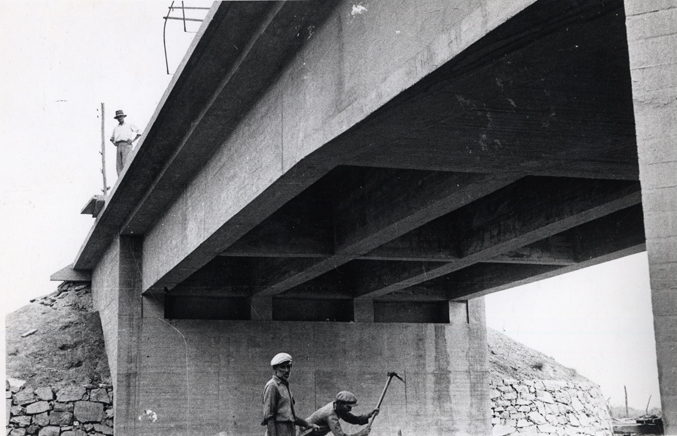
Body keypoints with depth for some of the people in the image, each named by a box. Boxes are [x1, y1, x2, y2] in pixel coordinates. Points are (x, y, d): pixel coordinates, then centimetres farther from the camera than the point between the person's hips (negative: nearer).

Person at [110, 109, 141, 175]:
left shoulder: (129, 125, 17)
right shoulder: (115, 128, 26)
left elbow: (139, 133, 13)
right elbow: (111, 138, 38)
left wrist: (132, 140, 0)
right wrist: (114, 143, 16)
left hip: (127, 145, -4)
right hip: (119, 147, 4)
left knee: (126, 163, -21)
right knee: (119, 166, -7)